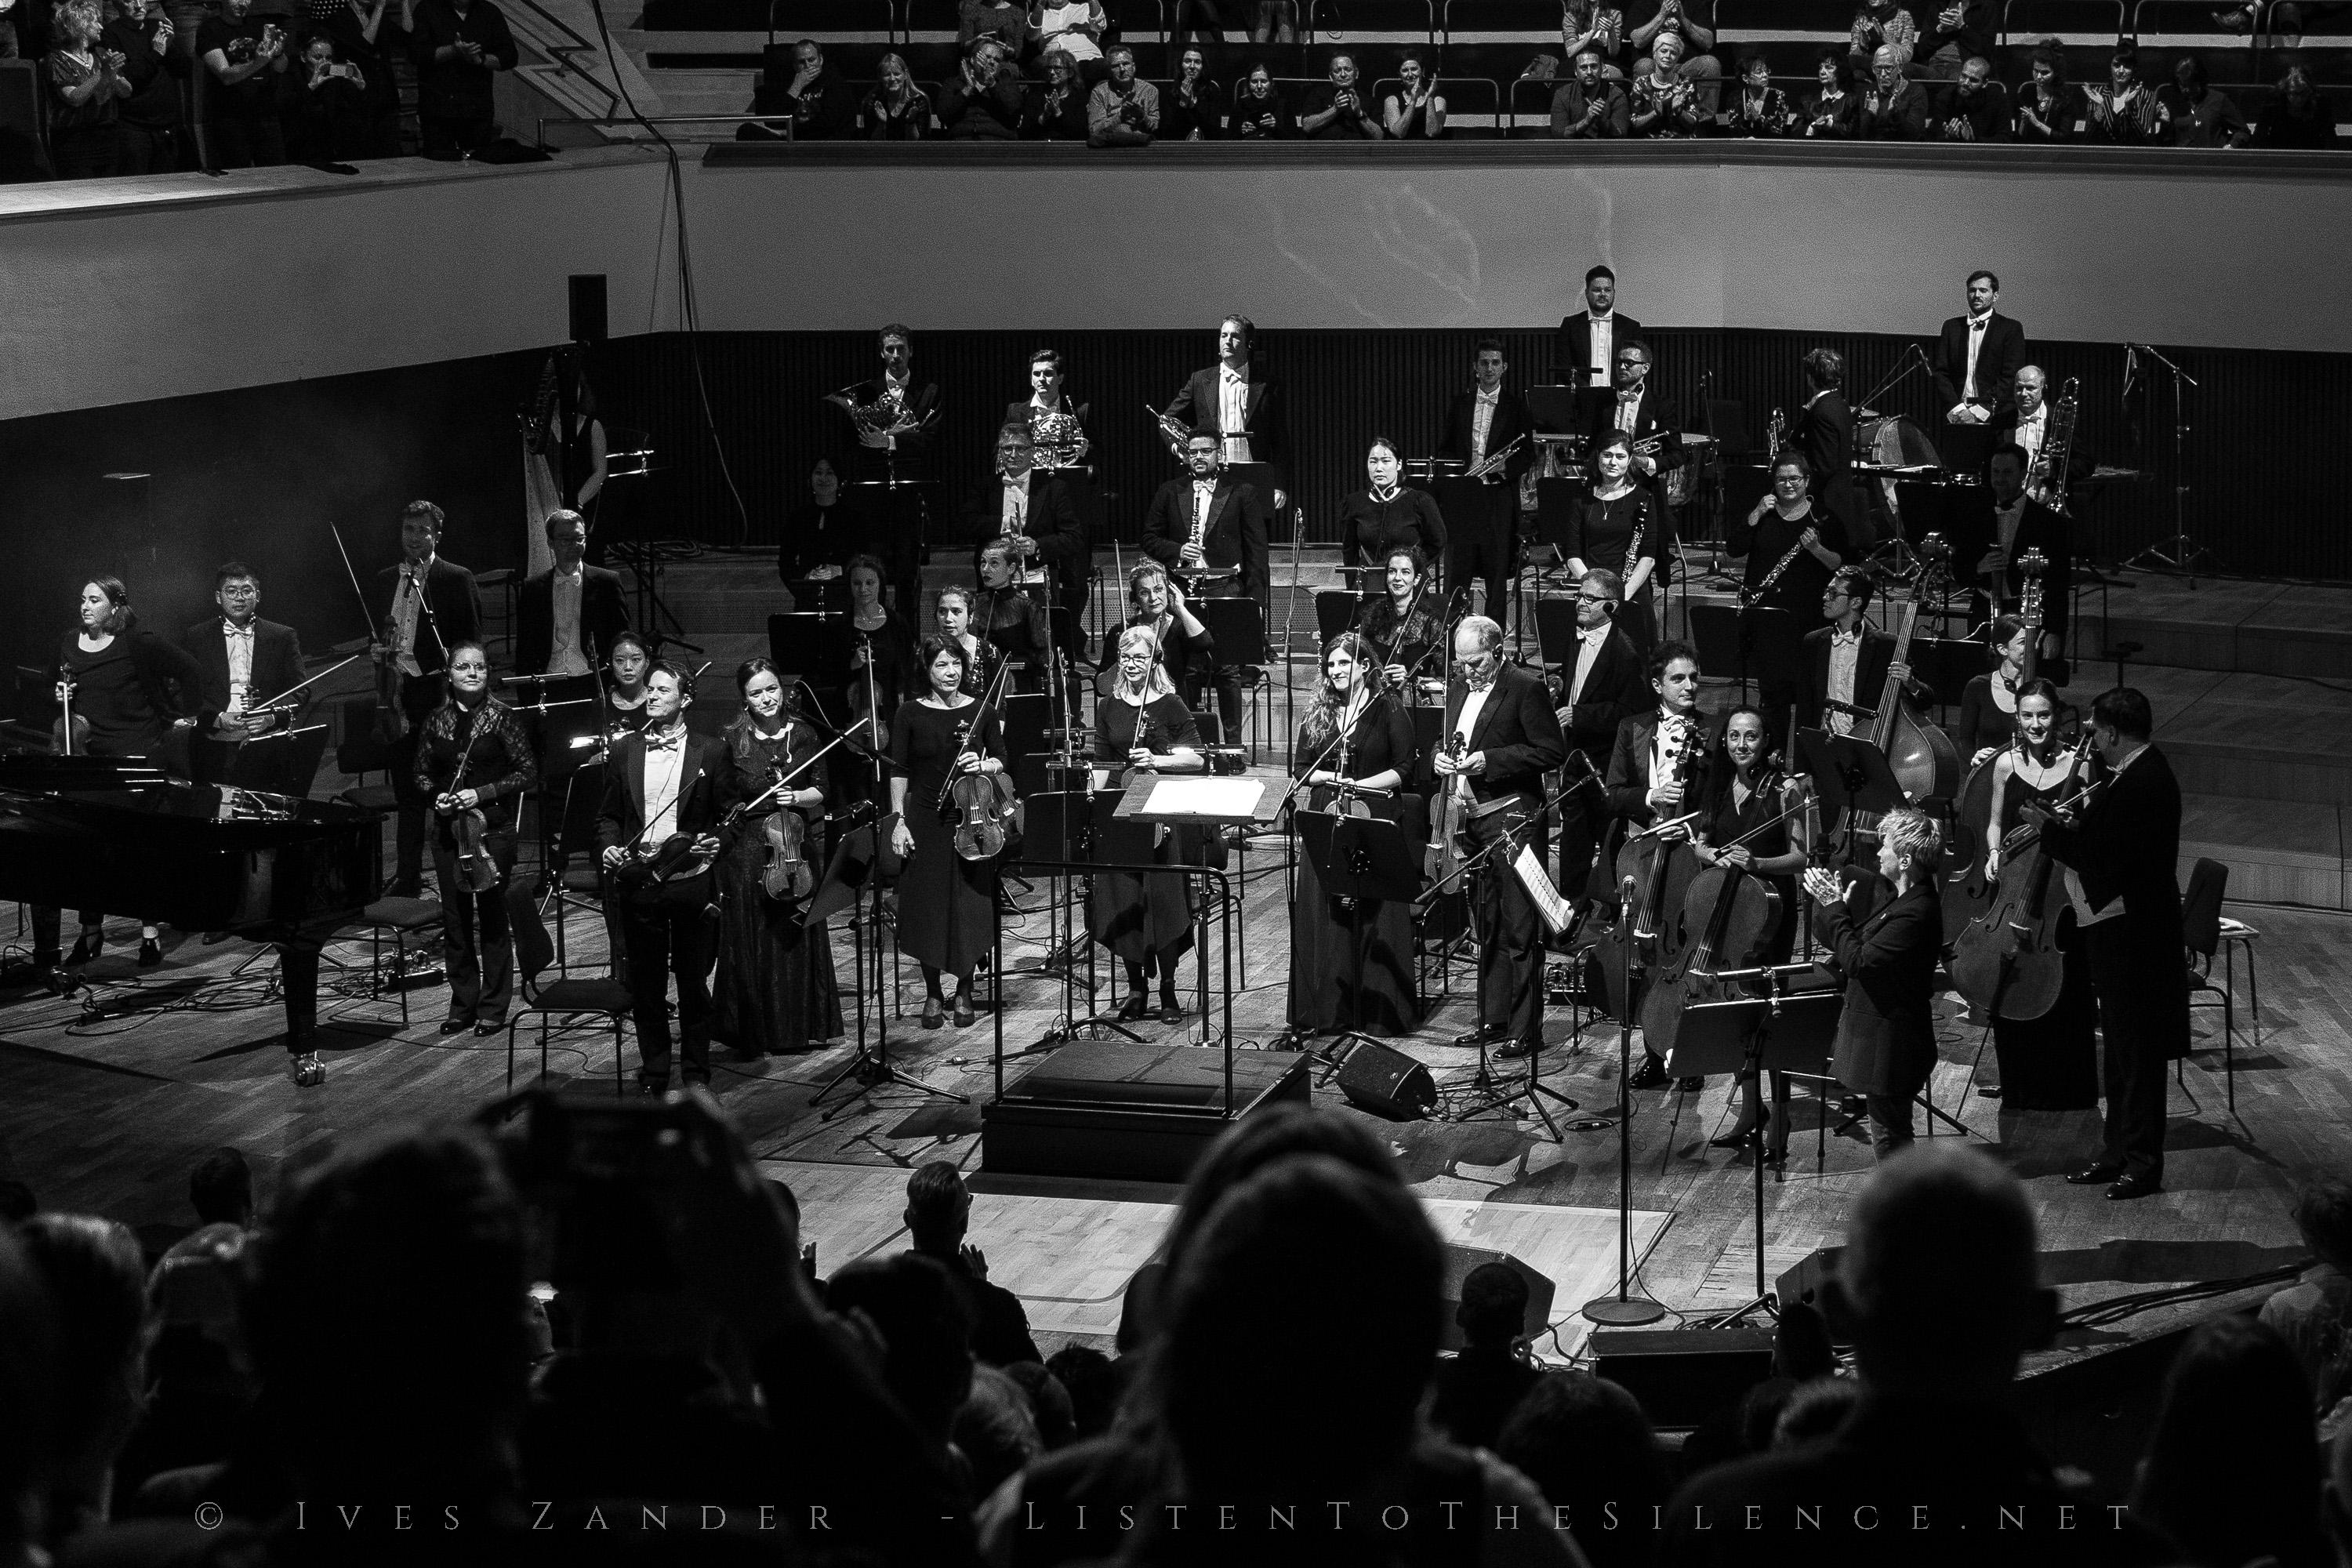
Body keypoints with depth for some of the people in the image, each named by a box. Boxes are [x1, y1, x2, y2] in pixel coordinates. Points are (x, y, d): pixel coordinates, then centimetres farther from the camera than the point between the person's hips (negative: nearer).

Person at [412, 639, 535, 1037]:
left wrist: (483, 793, -14)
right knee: (454, 917, 7)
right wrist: (436, 795, -5)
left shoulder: (503, 718, -3)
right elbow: (421, 774, 16)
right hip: (448, 829, 4)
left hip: (492, 828, -4)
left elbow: (527, 773, -5)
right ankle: (462, 1005, 16)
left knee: (491, 916, 0)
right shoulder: (435, 721, 7)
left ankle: (493, 1008, 8)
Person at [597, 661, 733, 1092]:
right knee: (644, 983, 6)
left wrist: (718, 842, -14)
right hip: (638, 881, 2)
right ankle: (653, 1074, 17)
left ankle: (697, 1073, 15)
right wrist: (609, 847, -5)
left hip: (692, 883, -2)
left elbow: (731, 816, 5)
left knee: (694, 983, 4)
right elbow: (608, 814, 14)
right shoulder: (624, 750, 9)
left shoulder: (711, 752, 3)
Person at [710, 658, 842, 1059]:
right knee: (749, 942, 0)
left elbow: (822, 788, 6)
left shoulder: (803, 734, 3)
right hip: (748, 849, -2)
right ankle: (751, 1035, 8)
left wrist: (798, 797, -12)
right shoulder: (733, 741, -2)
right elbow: (721, 795, 1)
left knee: (798, 937, 7)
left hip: (797, 845, 2)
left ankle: (797, 1029, 18)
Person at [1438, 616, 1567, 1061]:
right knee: (1488, 931, 14)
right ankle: (1493, 1020, 21)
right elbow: (1447, 741, 25)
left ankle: (1524, 1029, -4)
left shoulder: (1526, 689, -9)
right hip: (1471, 820, 8)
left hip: (1513, 821, -8)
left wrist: (1488, 760, -19)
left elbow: (1553, 752, -13)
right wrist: (1440, 758, 1)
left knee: (1520, 932, -7)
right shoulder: (1459, 688, 14)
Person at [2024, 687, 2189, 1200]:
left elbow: (2102, 857, -24)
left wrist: (2050, 829, -12)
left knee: (2136, 1051, -2)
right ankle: (2119, 1152, 25)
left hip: (2132, 938, -11)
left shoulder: (2142, 783, -22)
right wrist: (2068, 825, 2)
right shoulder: (2140, 773, 11)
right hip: (2118, 931, 11)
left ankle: (2143, 1163, 4)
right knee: (2120, 1048, 17)